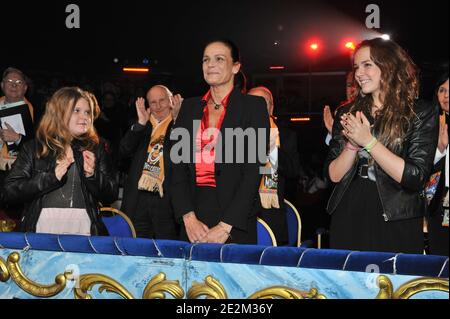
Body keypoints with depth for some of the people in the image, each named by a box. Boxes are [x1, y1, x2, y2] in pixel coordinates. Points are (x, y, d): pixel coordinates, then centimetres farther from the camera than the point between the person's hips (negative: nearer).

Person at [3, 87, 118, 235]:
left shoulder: (96, 148, 9)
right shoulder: (34, 148, 5)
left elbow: (111, 196, 8)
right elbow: (10, 190, -3)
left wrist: (93, 175, -10)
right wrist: (52, 177, -12)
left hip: (83, 231, 1)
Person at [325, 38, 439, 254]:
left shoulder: (421, 114, -3)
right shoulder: (347, 114, 8)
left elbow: (415, 177, -14)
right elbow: (334, 175, 4)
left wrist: (369, 141, -18)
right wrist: (352, 144, -14)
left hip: (397, 226, -3)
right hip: (348, 222, 3)